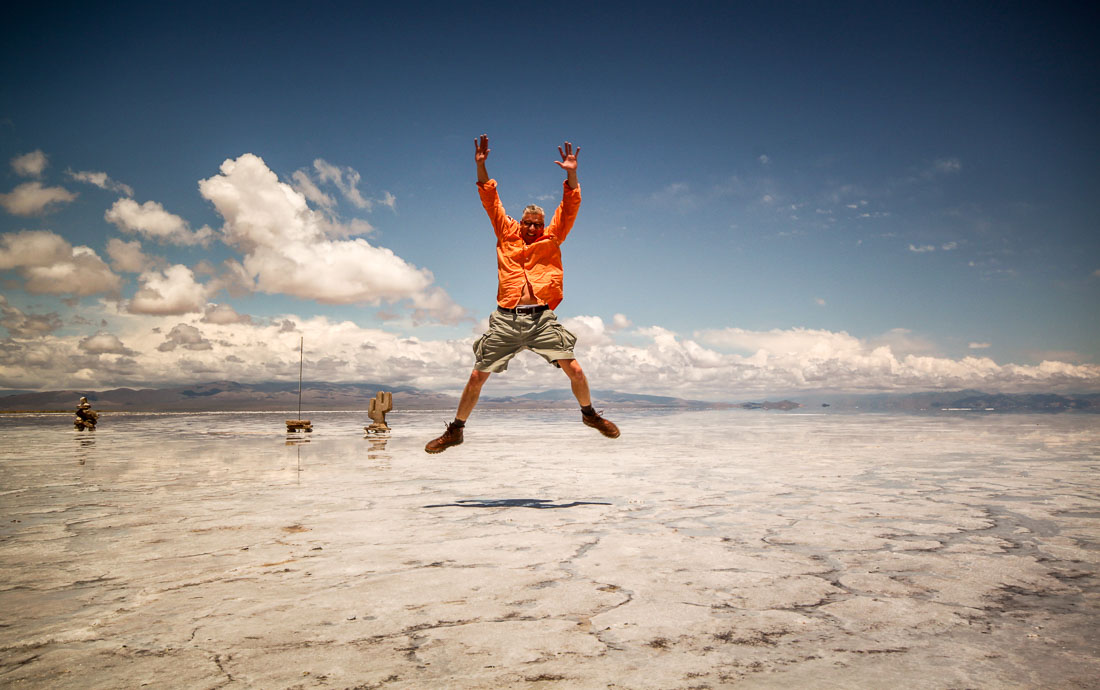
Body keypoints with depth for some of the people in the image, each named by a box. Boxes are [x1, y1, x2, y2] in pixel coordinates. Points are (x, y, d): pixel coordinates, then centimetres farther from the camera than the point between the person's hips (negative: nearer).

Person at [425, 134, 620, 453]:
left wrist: (571, 175, -5)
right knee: (477, 376, 1)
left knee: (574, 370, -8)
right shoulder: (507, 234, 14)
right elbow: (491, 200, 12)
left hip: (542, 318, 0)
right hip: (506, 319, 0)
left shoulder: (552, 239, 13)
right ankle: (455, 430, 17)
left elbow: (569, 209, 6)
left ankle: (589, 414, 20)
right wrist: (481, 167, 4)